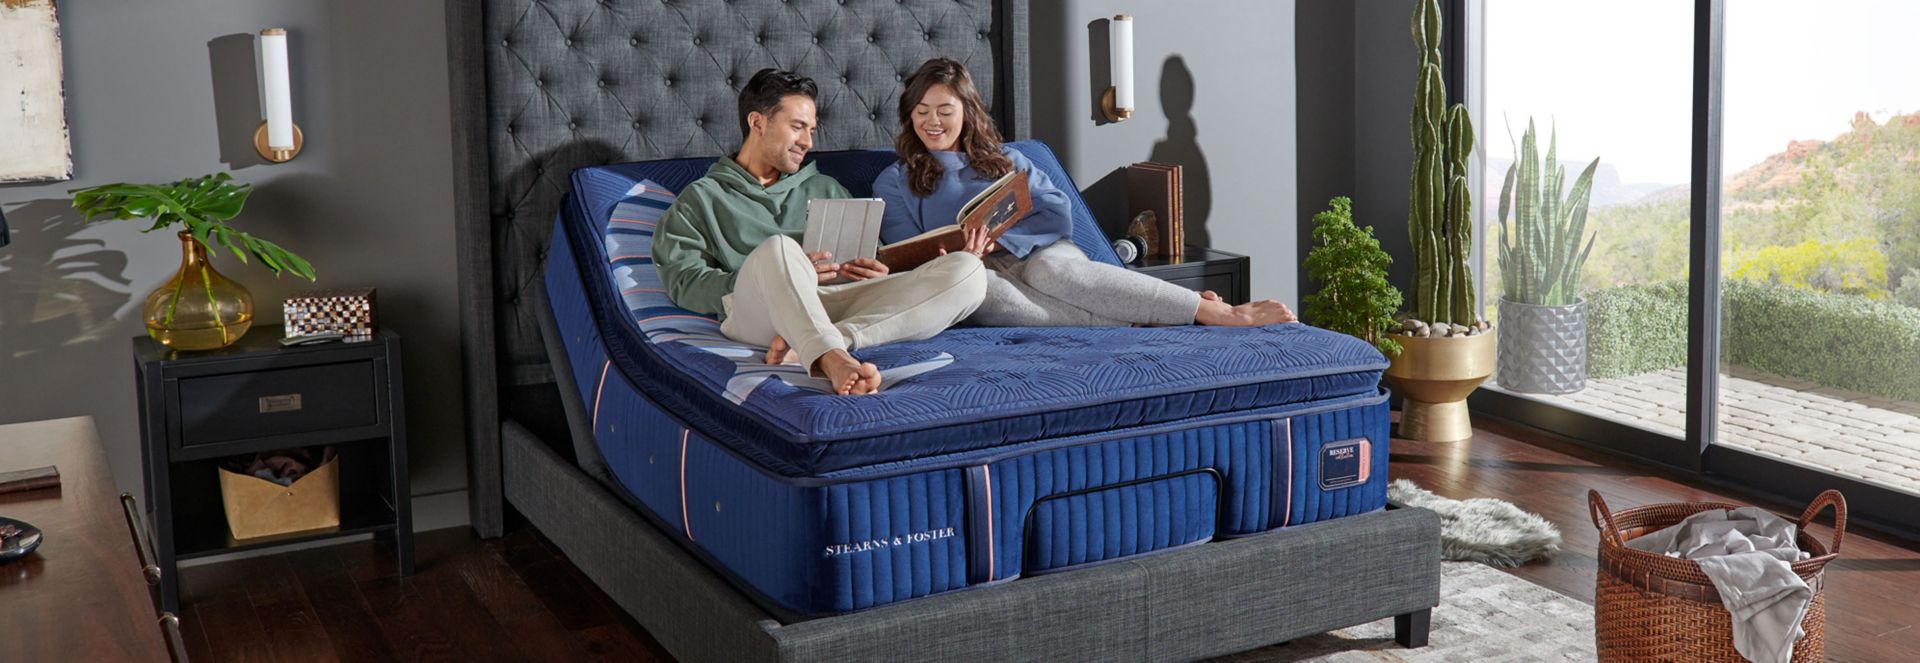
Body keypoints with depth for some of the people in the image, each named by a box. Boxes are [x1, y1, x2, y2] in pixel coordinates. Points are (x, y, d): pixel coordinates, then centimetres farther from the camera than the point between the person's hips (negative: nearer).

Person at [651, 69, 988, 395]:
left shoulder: (826, 190, 35)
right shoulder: (702, 198, 21)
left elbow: (872, 259, 31)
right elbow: (685, 285, 5)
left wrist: (882, 274, 4)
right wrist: (785, 276, -8)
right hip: (757, 312, -4)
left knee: (968, 270, -19)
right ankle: (832, 358, -58)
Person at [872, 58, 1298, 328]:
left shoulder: (1002, 161, 23)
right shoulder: (893, 183, 18)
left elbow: (1057, 214, 9)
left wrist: (996, 240, -9)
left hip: (1038, 255, 2)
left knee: (1051, 266, -38)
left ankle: (1224, 312, -43)